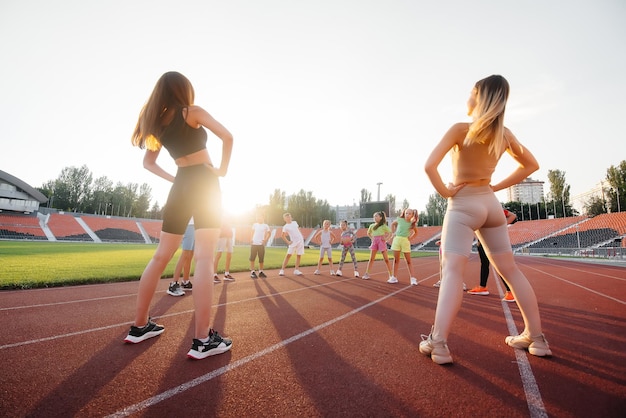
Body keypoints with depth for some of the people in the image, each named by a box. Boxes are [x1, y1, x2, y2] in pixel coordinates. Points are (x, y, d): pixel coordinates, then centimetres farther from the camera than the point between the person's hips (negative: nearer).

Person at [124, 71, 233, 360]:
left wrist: (173, 178, 14)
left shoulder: (157, 123, 17)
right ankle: (202, 340, -11)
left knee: (161, 256, 13)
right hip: (205, 183, -6)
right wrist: (222, 169, -3)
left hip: (179, 187, 6)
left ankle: (139, 326, 22)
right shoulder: (192, 111, 0)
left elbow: (148, 162, 22)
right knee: (204, 258, -12)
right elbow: (227, 137, -13)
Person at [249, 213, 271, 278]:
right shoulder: (254, 224, 7)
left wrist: (265, 240, -1)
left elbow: (269, 233, 10)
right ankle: (252, 272, 5)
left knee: (261, 259, 4)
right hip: (254, 244, 1)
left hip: (261, 244, -1)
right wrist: (251, 239, 3)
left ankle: (260, 272, 14)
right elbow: (252, 232, 16)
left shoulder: (265, 226, 2)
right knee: (252, 258, -1)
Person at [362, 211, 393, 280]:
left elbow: (390, 232, -4)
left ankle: (390, 275, 5)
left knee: (386, 259, -2)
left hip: (381, 241, -4)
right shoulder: (372, 225, 11)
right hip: (374, 242, 4)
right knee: (371, 259, 3)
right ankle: (366, 274, 6)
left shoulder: (383, 225, -1)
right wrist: (371, 238, 12)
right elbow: (368, 233, 26)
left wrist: (386, 239, -10)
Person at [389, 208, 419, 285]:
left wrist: (410, 237, 3)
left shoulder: (412, 224, -3)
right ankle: (394, 277, 13)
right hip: (397, 239, 1)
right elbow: (392, 224, 17)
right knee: (396, 259, 6)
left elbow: (416, 231, 16)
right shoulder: (400, 220, -2)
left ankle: (412, 278, 7)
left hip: (405, 241, -1)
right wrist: (393, 232, 8)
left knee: (408, 261, 2)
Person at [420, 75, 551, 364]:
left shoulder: (461, 130, -10)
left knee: (452, 271, -13)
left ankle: (438, 343, -15)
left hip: (463, 204, -6)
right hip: (490, 204, 6)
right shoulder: (505, 134, 9)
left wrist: (444, 192, -9)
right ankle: (536, 338, 24)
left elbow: (430, 166, -22)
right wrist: (498, 186, 13)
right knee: (510, 270, 14)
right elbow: (531, 165, 21)